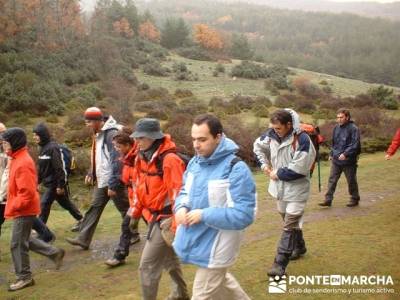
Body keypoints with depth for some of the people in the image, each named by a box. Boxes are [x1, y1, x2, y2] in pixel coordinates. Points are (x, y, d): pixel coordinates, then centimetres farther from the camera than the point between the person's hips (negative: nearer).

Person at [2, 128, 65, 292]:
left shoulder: (22, 163, -23)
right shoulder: (18, 159, 9)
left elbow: (27, 192, -27)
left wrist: (12, 207, -20)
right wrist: (13, 205, 16)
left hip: (24, 210, -10)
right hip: (24, 209, 10)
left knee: (18, 244, 1)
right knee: (24, 240, 19)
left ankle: (24, 277, 15)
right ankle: (55, 253, 26)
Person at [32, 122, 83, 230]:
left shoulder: (52, 148, -19)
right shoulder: (43, 148, 9)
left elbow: (59, 168, -21)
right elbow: (41, 168, 17)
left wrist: (60, 185, -21)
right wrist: (37, 182, 15)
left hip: (54, 183, -9)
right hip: (49, 183, 9)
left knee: (44, 204, -6)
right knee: (65, 203, 18)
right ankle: (80, 219, 30)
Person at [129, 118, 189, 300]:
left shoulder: (169, 160, -23)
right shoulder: (142, 157, 3)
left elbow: (178, 193, -23)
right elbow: (139, 187, 14)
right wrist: (136, 213, 16)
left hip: (165, 218, -9)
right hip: (153, 215, 9)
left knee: (147, 266, -4)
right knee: (168, 258, 25)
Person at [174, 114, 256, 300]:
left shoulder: (236, 169, -23)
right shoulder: (195, 162, 1)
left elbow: (244, 215, -25)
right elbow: (185, 190, 16)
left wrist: (204, 215, -26)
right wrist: (181, 207, -7)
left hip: (214, 247, -8)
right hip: (194, 240, 8)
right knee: (219, 280, 29)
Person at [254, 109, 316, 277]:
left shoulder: (302, 140, -23)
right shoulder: (272, 134, -4)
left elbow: (298, 168, -27)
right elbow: (258, 145, 16)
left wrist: (278, 173, -15)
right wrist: (265, 164, 4)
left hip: (296, 189, -7)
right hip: (280, 187, 7)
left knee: (289, 225, -6)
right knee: (290, 221, 23)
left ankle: (280, 264, -5)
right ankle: (299, 247, 45)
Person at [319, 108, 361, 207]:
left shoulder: (353, 129, -14)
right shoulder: (336, 128, 8)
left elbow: (355, 144, -20)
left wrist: (345, 154, -27)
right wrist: (331, 154, 17)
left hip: (348, 161, -6)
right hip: (336, 160, 6)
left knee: (351, 181, 9)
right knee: (332, 180, 4)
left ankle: (354, 199, 25)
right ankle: (328, 199, 7)